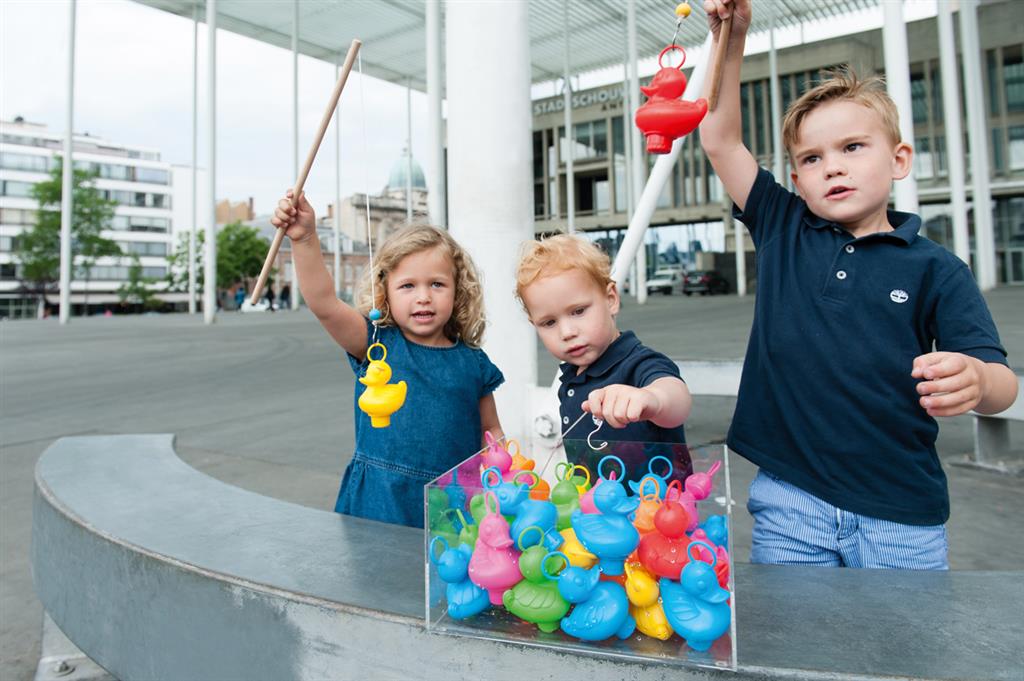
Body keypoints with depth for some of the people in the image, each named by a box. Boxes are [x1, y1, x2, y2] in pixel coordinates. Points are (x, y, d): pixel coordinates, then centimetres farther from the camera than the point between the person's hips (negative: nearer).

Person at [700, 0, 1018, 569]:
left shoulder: (935, 268, -1)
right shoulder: (783, 231, 5)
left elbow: (1002, 382, -5)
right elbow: (721, 141, 4)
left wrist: (974, 380, -28)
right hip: (789, 502, 1)